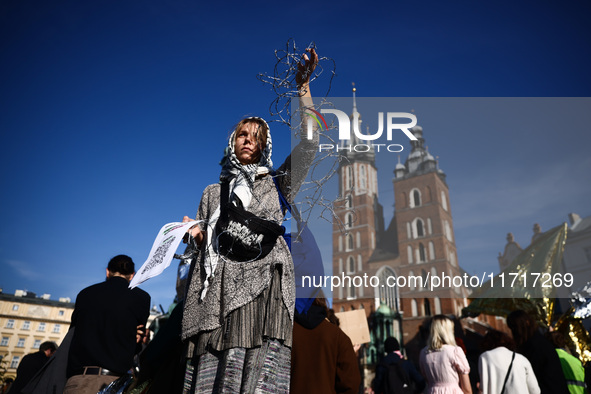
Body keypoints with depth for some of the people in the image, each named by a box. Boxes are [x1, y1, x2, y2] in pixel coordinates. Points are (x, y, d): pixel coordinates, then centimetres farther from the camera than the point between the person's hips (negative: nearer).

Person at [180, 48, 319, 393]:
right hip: (222, 283, 2)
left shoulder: (276, 184, 17)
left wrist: (303, 86, 2)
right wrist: (194, 232, -2)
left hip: (265, 282, -1)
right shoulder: (213, 192, 23)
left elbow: (309, 144, 6)